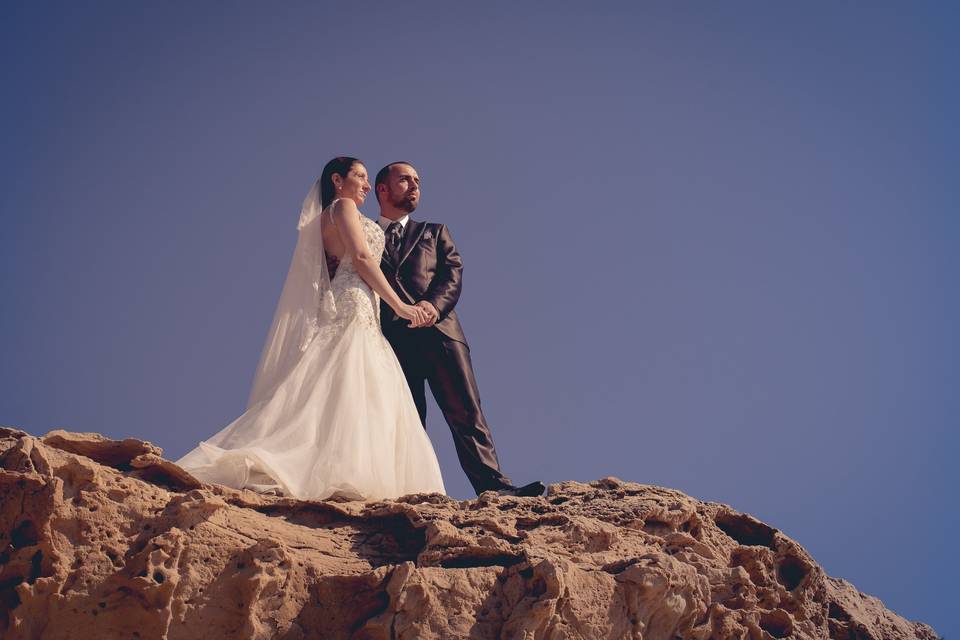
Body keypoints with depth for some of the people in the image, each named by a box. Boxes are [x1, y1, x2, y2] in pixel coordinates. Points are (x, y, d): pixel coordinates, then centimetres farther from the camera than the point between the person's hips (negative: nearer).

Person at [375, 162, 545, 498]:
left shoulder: (434, 232, 26)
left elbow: (453, 272, 9)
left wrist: (434, 304, -13)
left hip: (439, 332, 0)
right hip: (391, 341, 0)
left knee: (466, 412, -10)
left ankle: (493, 486, -17)